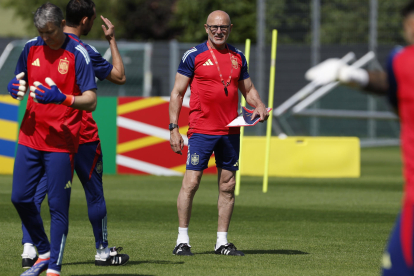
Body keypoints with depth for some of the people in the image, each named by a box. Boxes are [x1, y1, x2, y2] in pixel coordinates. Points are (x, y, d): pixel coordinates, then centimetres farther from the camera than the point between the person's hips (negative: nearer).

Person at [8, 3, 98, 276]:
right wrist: (14, 88, -7)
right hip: (30, 137, 6)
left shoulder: (77, 54, -10)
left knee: (58, 206, -5)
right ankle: (44, 253, 24)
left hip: (61, 142, -6)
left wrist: (62, 98, -31)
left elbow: (91, 101, -14)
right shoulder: (32, 48, 6)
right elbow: (19, 84, 18)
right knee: (20, 197, 5)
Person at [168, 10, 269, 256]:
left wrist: (259, 106, -1)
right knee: (191, 182, -9)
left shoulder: (238, 57, 12)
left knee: (228, 186, 5)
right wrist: (173, 128, -6)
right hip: (201, 131, -4)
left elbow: (248, 89, 21)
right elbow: (177, 92, 1)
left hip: (230, 131, 4)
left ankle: (222, 242, 12)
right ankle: (183, 240, -1)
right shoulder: (194, 56, -1)